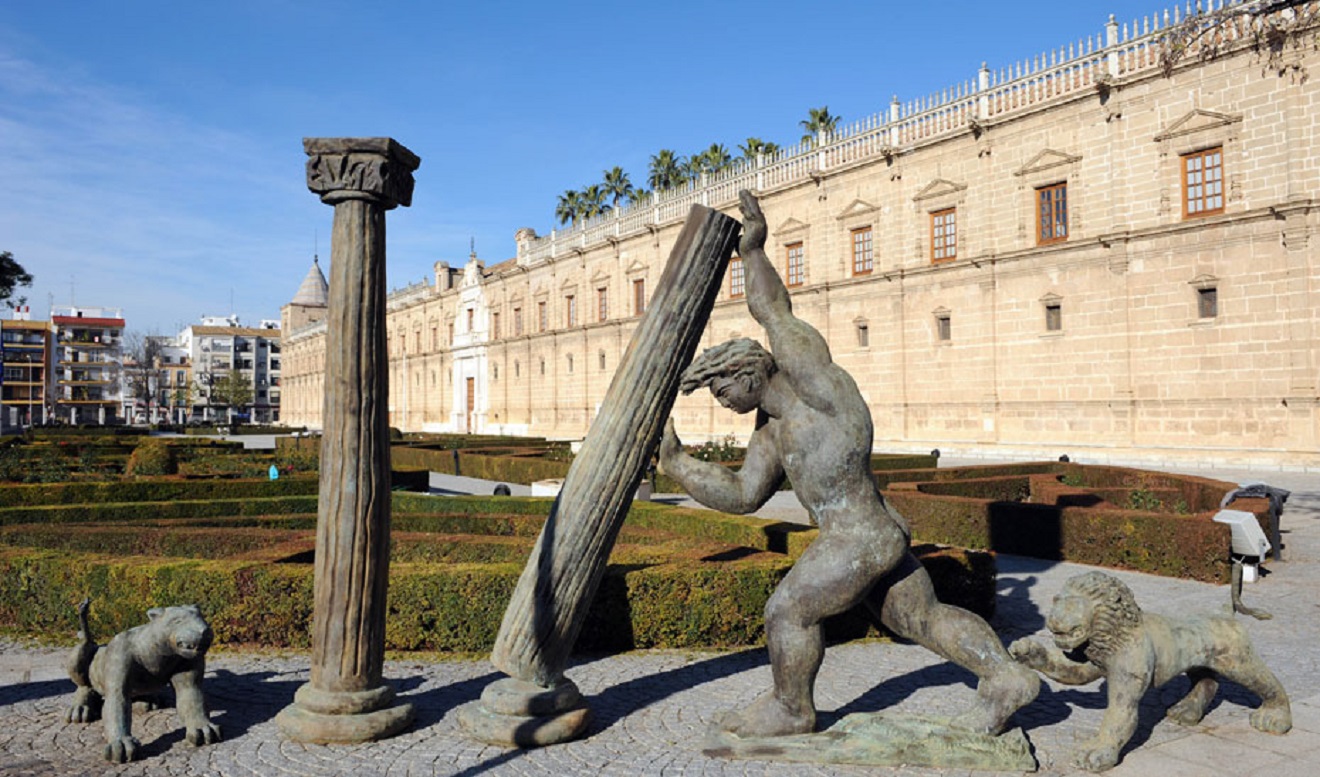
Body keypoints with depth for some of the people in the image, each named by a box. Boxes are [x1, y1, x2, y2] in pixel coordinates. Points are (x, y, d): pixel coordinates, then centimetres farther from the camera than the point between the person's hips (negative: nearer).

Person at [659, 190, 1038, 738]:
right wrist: (677, 464, 4)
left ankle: (791, 710, 20)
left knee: (787, 612, 2)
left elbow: (776, 313, -17)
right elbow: (742, 495, 10)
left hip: (856, 539, -10)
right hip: (880, 535, 10)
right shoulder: (772, 429, 14)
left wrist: (754, 249, -7)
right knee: (927, 618, 17)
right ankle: (1006, 678, 24)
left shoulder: (816, 383, -11)